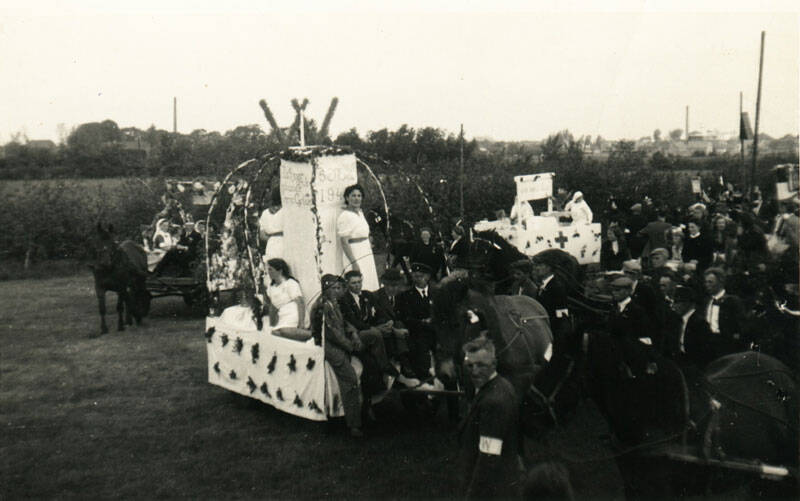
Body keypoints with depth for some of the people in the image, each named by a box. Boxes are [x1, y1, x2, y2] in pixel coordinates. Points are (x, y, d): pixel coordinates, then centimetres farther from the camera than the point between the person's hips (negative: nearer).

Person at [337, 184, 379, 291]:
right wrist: (354, 263, -22)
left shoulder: (360, 213, 12)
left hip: (367, 254, 8)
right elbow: (344, 243, -18)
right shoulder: (344, 216, -13)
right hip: (354, 256, -8)